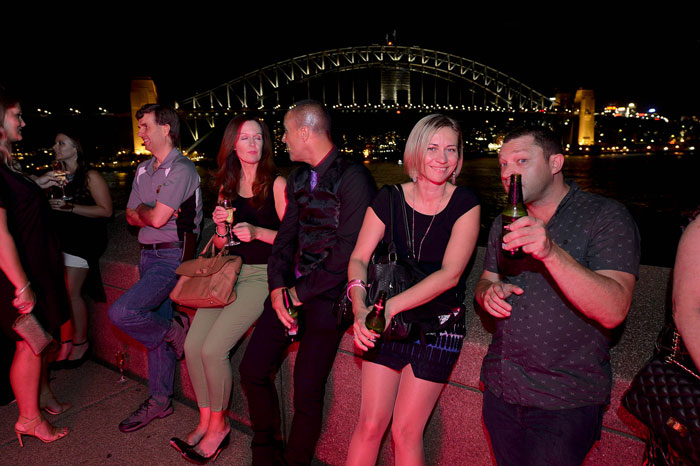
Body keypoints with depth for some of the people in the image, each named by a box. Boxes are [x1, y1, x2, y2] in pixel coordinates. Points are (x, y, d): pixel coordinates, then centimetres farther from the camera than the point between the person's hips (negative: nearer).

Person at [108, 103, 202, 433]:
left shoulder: (182, 169, -13)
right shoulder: (143, 170, 15)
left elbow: (156, 217, -20)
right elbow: (132, 217, 12)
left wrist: (142, 210, 0)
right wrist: (152, 213, -6)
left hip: (172, 256, -8)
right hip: (148, 256, 8)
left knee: (122, 312, -22)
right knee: (154, 326, 12)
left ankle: (176, 329, 7)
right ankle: (159, 402, 24)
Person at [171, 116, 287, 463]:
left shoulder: (276, 184, -4)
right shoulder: (227, 188, 13)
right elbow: (220, 245, 17)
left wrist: (257, 232, -18)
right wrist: (221, 228, -4)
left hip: (262, 275, -6)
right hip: (229, 272, 6)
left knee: (213, 348, -15)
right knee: (192, 345, -6)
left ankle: (218, 425, 10)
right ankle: (205, 422, 14)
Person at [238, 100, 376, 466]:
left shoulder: (352, 178, -12)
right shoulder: (298, 178, 13)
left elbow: (348, 251, -17)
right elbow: (285, 236, 12)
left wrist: (301, 292, -12)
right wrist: (277, 285, -4)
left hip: (329, 291, -7)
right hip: (291, 286, 7)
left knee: (306, 389, -5)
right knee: (252, 369, 6)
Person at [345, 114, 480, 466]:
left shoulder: (465, 205, -9)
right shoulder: (389, 199, -3)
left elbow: (450, 274, -19)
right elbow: (359, 258, -4)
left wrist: (391, 305, -29)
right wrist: (360, 305, -23)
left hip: (437, 325, -1)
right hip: (388, 323, 2)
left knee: (406, 431, 5)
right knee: (370, 423, 6)